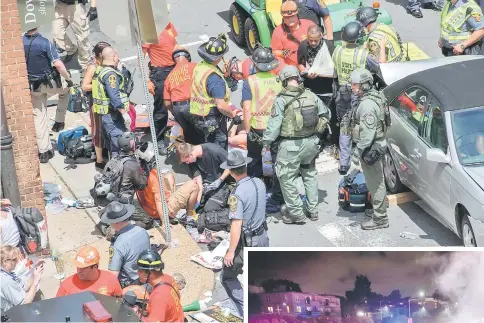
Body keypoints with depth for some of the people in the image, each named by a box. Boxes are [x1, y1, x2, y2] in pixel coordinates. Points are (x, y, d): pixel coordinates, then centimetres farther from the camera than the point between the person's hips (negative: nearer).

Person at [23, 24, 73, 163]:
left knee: (38, 116, 11)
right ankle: (59, 122, 29)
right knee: (65, 90, 31)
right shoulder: (44, 43, -22)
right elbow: (58, 64, -24)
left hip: (33, 86, 3)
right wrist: (68, 79, -8)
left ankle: (44, 151, 13)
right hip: (50, 82, -3)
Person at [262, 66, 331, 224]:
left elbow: (274, 125, -14)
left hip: (291, 145, -6)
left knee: (287, 178, 8)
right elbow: (326, 114, 11)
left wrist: (266, 142, -2)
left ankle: (296, 213, 11)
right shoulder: (311, 96, 0)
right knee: (310, 174, 23)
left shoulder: (281, 100, -15)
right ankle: (313, 210, 30)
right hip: (311, 142, 6)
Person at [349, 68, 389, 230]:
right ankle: (379, 209, 36)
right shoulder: (375, 97, 10)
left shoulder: (367, 104, -24)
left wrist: (361, 150, -21)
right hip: (377, 145, 11)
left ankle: (380, 218, 4)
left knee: (375, 182, -3)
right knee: (376, 181, 22)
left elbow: (368, 132, -27)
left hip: (370, 149, -11)